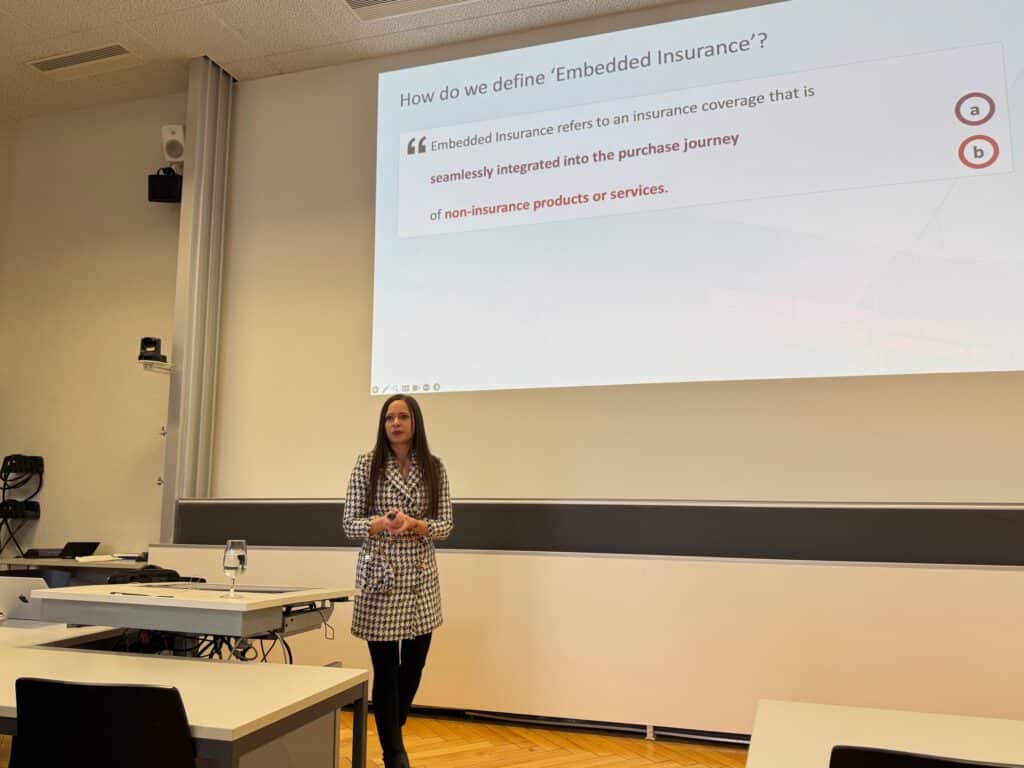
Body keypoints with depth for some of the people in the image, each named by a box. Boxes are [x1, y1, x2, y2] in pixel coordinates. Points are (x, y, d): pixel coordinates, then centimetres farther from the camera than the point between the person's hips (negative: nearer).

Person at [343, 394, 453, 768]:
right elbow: (349, 523, -4)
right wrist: (382, 524, -23)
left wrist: (413, 524, -21)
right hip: (380, 577, -3)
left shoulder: (434, 468, 2)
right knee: (386, 670, 0)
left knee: (413, 667, 14)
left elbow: (445, 525, -1)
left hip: (421, 579, 3)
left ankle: (391, 737, 39)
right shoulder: (367, 465, -3)